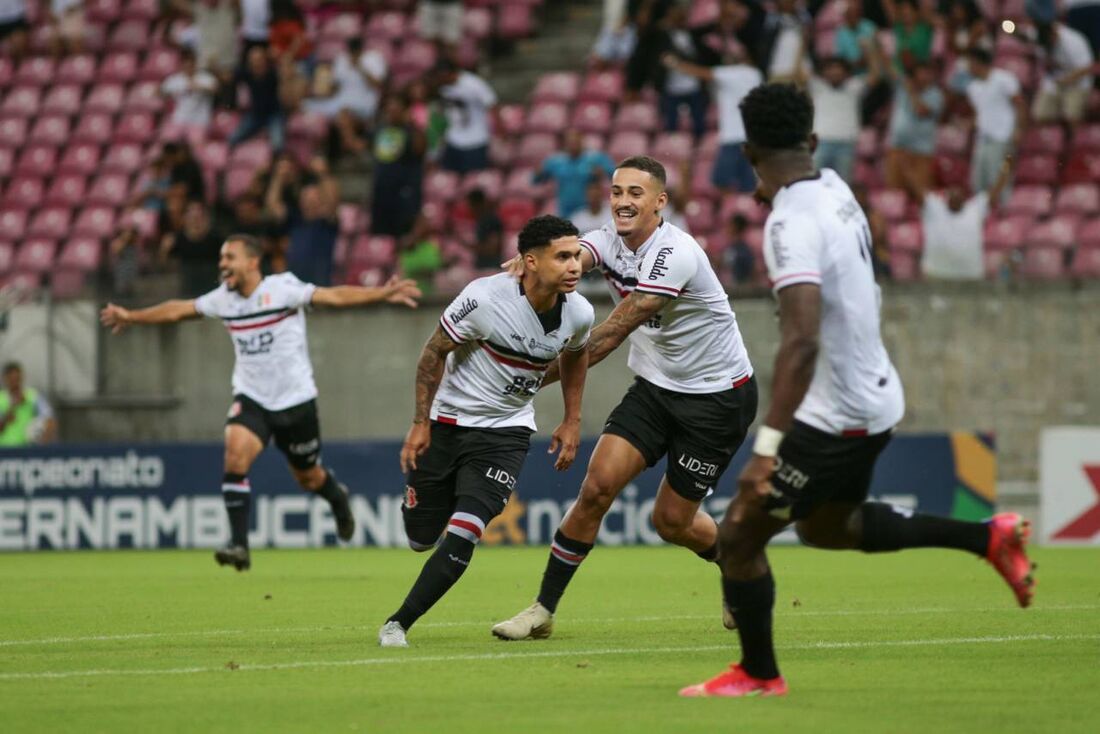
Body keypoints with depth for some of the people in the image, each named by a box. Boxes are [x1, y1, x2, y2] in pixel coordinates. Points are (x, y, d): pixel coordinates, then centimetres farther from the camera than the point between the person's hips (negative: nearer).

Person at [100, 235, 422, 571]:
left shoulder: (282, 289, -14)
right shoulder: (224, 298, 0)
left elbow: (334, 296, -22)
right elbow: (178, 309, 14)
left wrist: (381, 294, -34)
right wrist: (132, 316, 22)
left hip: (294, 398, -3)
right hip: (250, 397, 3)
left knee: (308, 477, 10)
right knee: (235, 455, -23)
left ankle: (338, 497, 48)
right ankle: (238, 544, -22)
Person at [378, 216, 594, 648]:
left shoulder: (578, 313, -10)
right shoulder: (486, 297, -24)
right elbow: (434, 352, -10)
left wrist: (572, 422, 13)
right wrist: (420, 423, -9)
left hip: (505, 433, 2)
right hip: (446, 423, -2)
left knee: (461, 538, -18)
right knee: (421, 538, 9)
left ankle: (399, 623, -6)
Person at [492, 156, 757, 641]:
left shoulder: (674, 255, -26)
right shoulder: (608, 241, -3)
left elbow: (612, 332, -29)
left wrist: (540, 377, -30)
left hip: (718, 396, -6)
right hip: (654, 387, 6)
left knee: (672, 521, 1)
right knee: (597, 487, -11)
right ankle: (543, 610, -6)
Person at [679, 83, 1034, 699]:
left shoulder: (792, 223, -25)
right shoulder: (834, 190, 0)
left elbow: (802, 340, -34)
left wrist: (767, 447, -36)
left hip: (834, 415, -9)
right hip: (876, 397, 9)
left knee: (739, 537, 2)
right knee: (825, 525, 28)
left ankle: (759, 675, 17)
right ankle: (989, 537, 27)